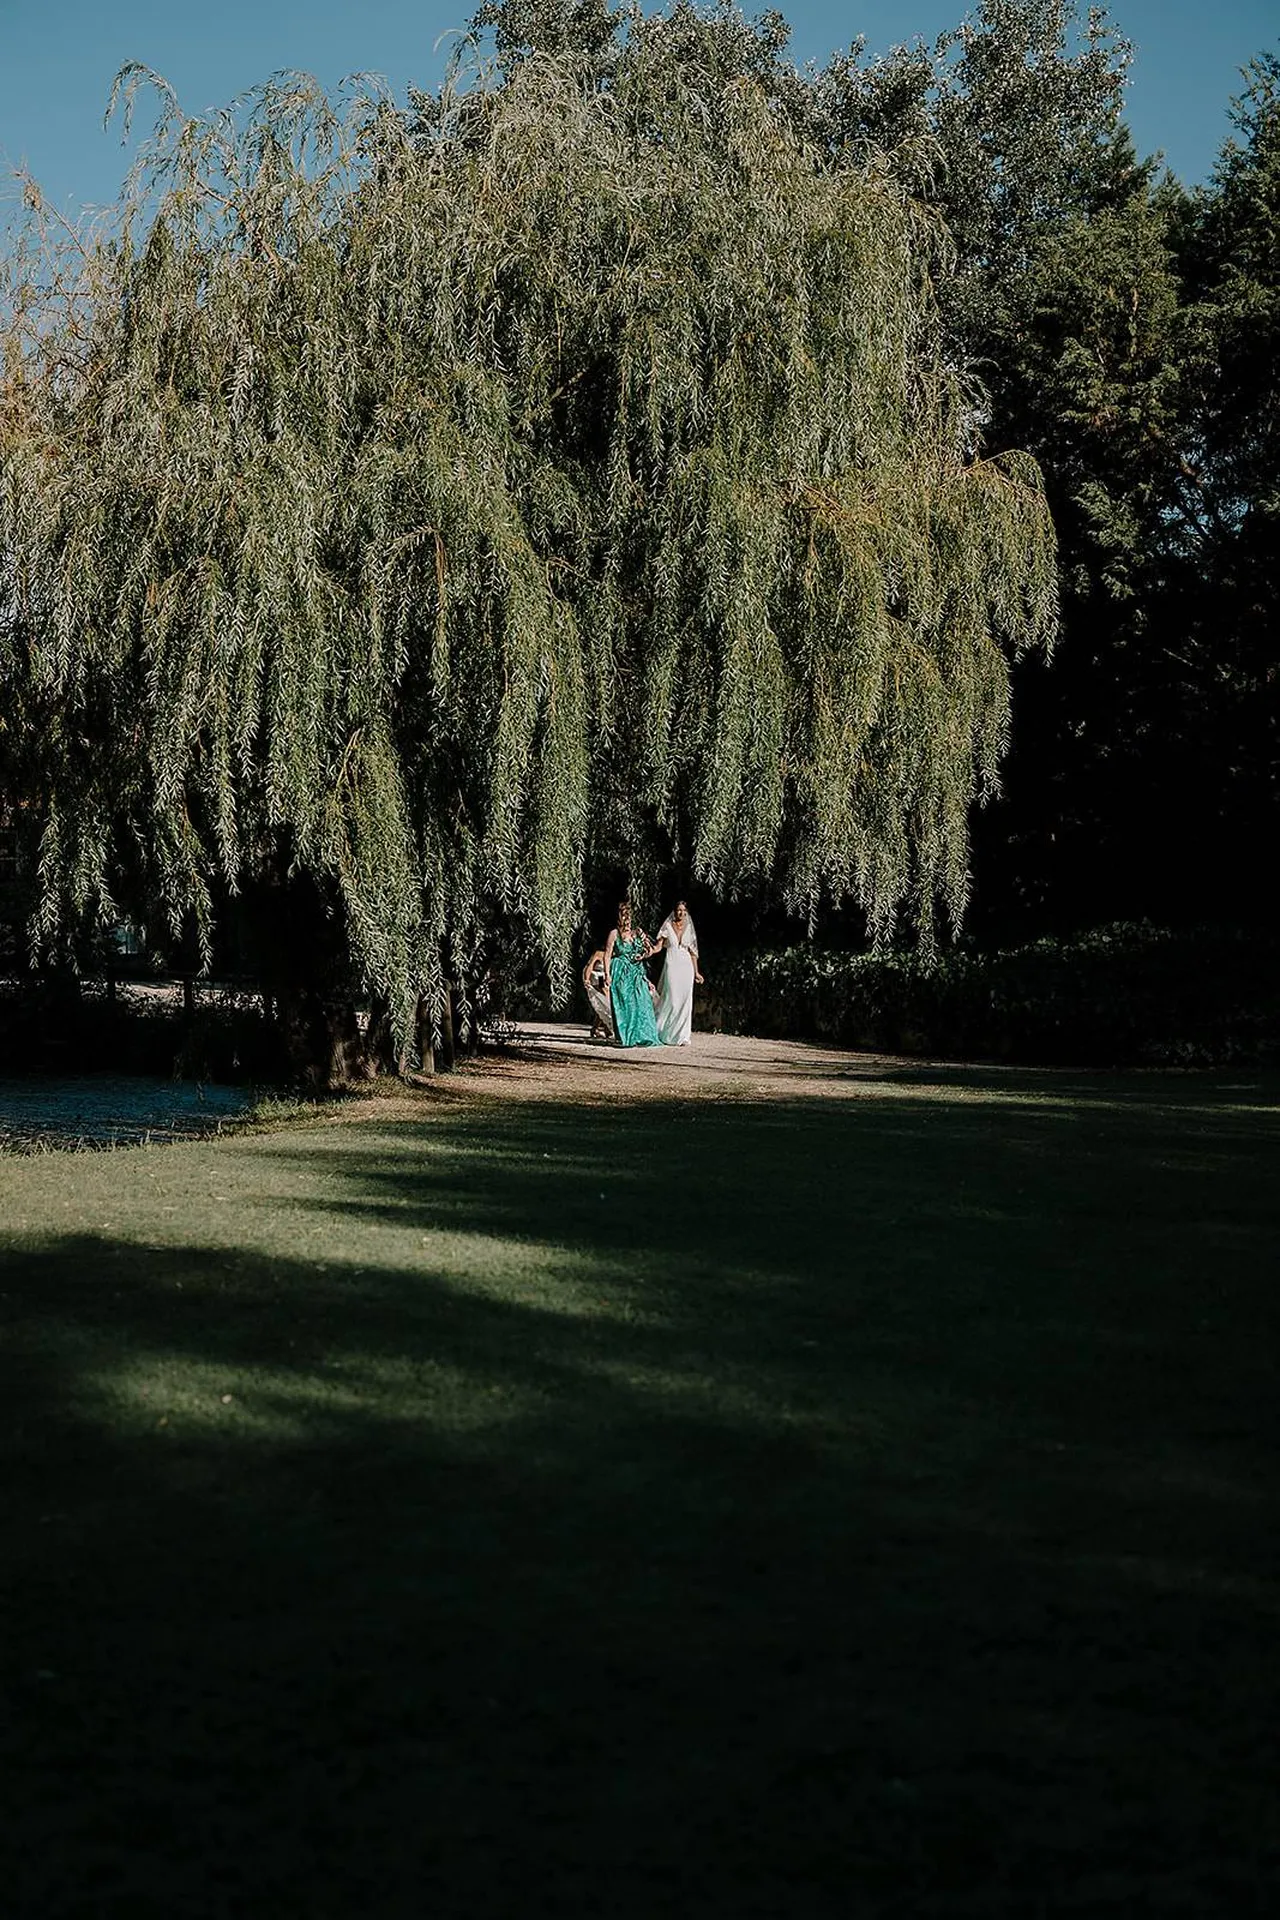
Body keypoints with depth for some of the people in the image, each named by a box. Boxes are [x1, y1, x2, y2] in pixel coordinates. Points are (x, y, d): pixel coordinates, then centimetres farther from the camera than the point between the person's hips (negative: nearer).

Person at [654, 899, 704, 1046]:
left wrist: (696, 972, 15)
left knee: (685, 1001, -2)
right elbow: (659, 946, 0)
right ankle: (664, 1034, 2)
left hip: (686, 966, 3)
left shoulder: (688, 928, 12)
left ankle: (681, 1036, 1)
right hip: (671, 965, -3)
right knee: (671, 999, -9)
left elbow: (692, 952, 16)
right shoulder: (668, 926, 5)